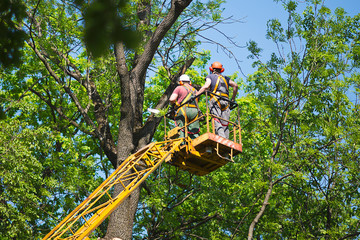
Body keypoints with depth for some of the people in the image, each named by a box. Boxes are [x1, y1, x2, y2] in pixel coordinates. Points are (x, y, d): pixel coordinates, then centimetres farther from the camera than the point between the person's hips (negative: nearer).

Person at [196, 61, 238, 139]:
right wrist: (233, 99, 20)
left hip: (215, 100, -4)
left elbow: (206, 86, -3)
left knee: (217, 122, -16)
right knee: (225, 124, 1)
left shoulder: (210, 76, 16)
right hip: (226, 101, 4)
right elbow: (235, 85, 14)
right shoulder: (225, 78, 27)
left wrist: (196, 95, -3)